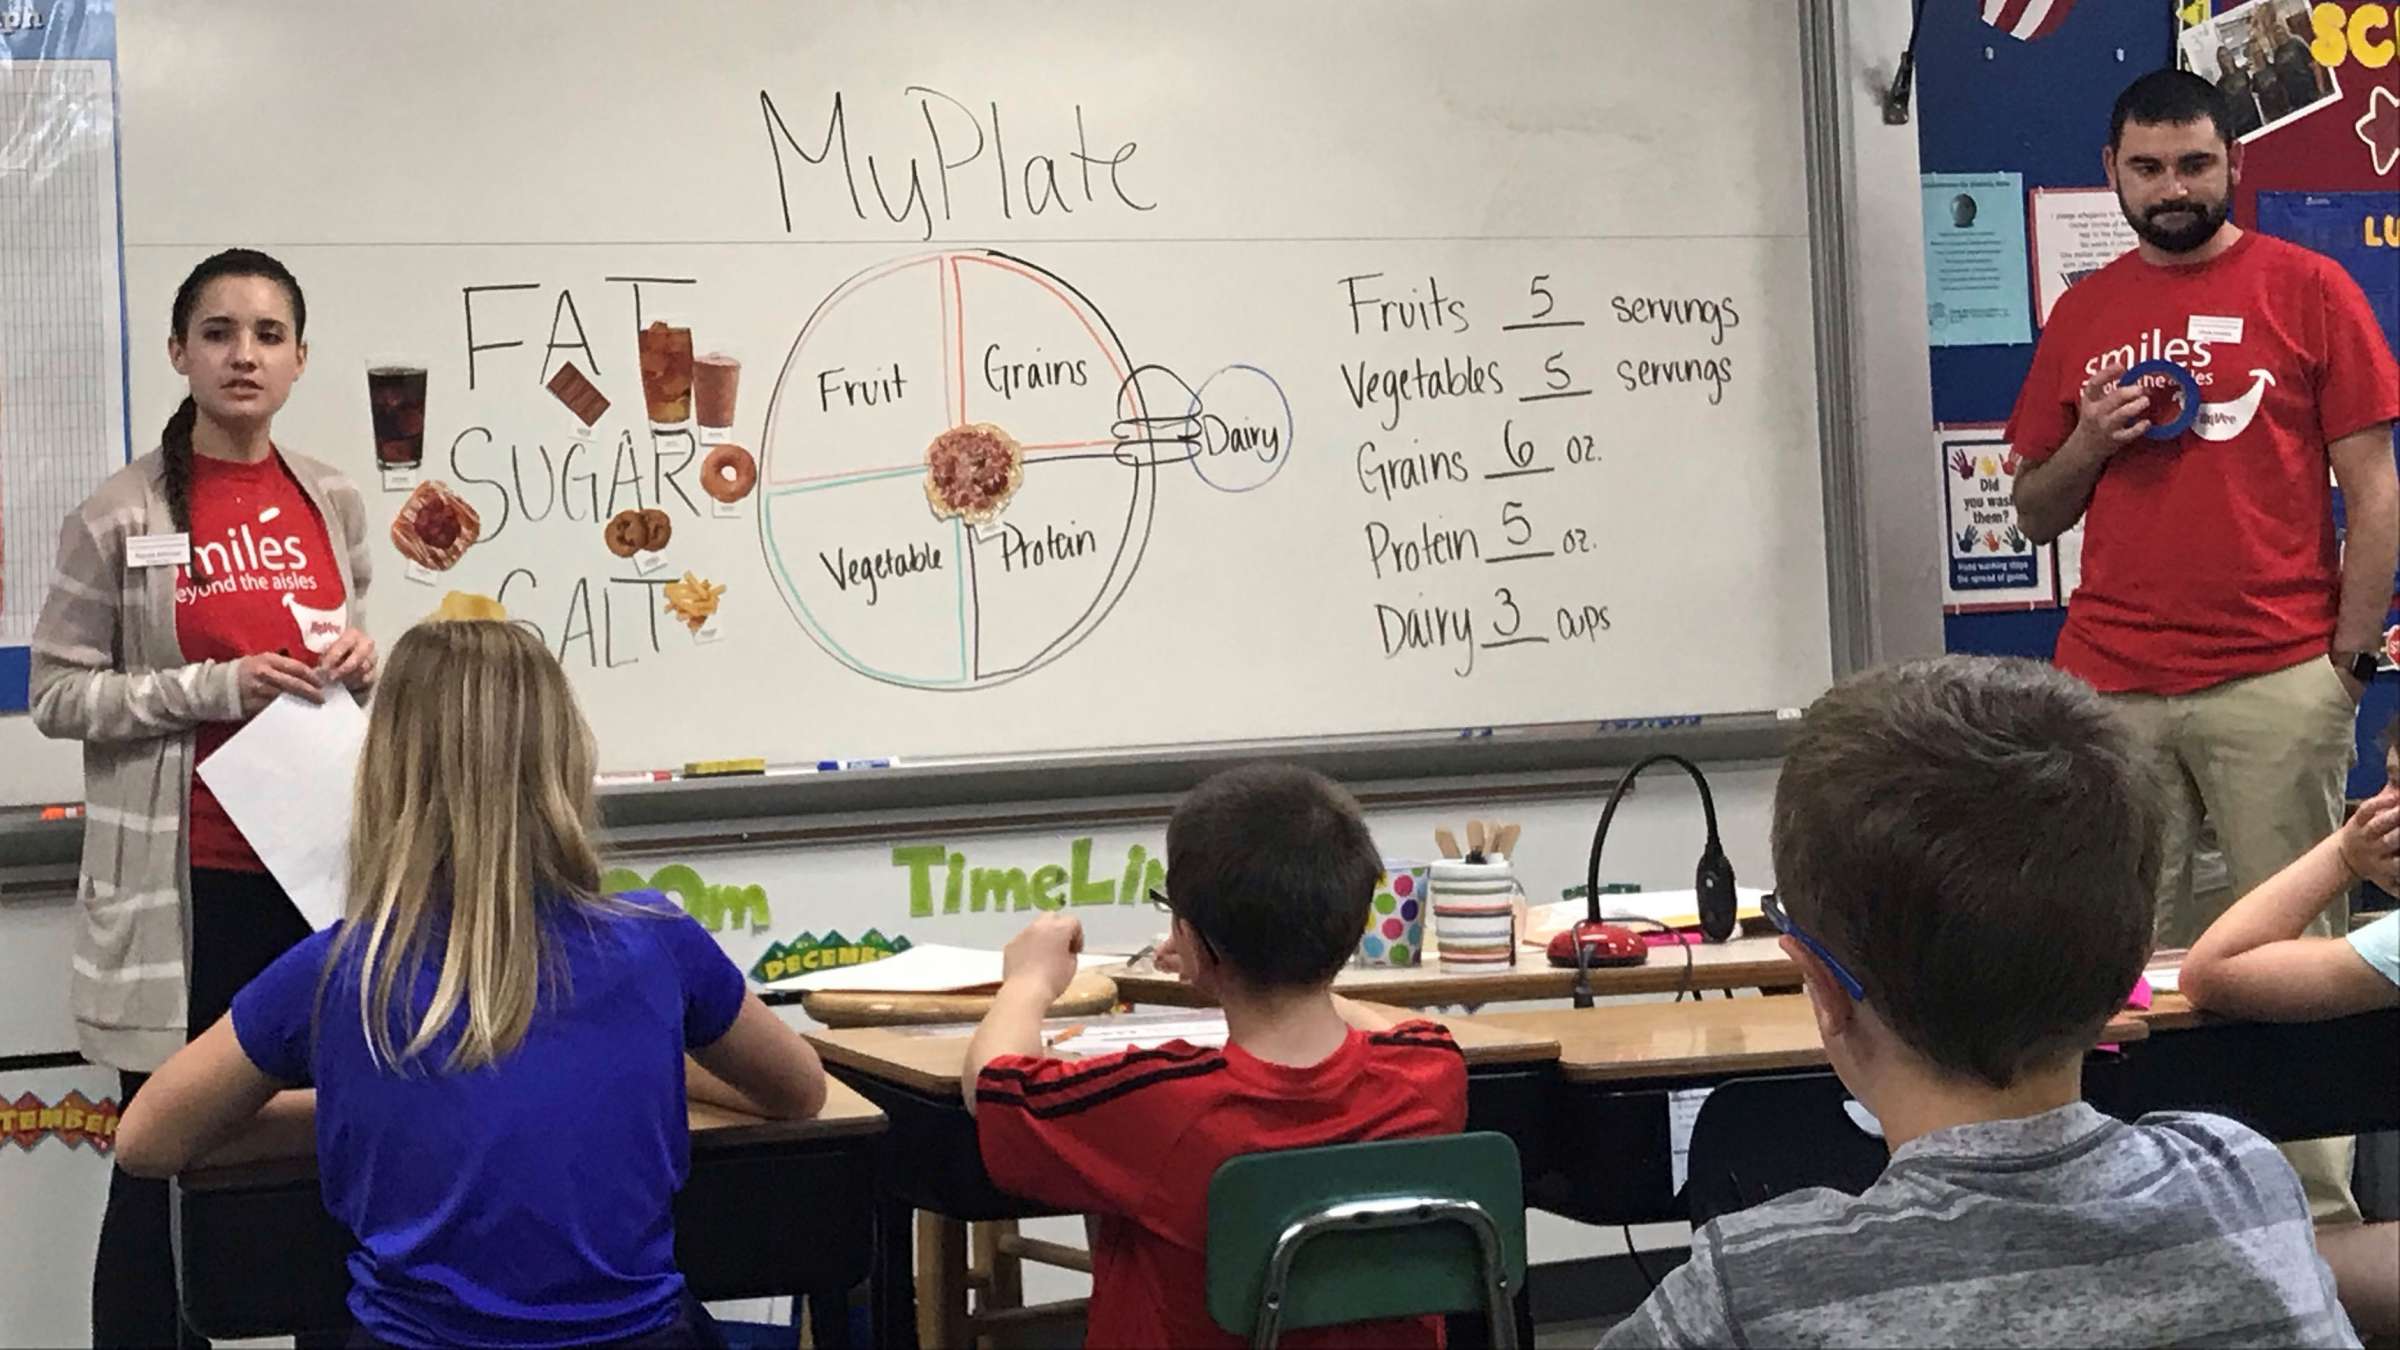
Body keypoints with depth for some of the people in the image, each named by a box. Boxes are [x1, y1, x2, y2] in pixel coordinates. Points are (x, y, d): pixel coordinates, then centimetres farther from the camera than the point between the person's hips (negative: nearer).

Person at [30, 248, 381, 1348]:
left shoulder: (334, 505, 9)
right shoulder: (119, 516, -4)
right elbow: (58, 694, -4)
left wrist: (363, 665, -1)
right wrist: (218, 688, -16)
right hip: (184, 883, -4)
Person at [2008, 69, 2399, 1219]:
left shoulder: (2306, 289, 5)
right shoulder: (2081, 316, 15)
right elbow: (2036, 514, 20)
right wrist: (2090, 443, 0)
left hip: (2275, 685, -3)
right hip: (2109, 692, 3)